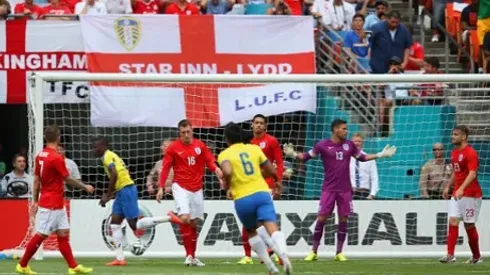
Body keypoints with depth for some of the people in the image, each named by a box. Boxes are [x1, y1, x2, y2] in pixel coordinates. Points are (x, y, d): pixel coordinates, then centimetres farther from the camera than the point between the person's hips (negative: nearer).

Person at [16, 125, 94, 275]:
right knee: (41, 235, -2)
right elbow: (68, 179, -12)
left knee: (63, 234, 8)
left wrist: (35, 200, 15)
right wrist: (85, 187, 2)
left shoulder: (40, 156, 5)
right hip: (51, 205, -9)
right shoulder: (56, 157, -19)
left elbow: (36, 180, 10)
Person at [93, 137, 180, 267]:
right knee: (114, 223, 5)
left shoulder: (108, 156, -8)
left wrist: (107, 196, -14)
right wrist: (110, 195, 18)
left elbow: (114, 175, -20)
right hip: (123, 191, 10)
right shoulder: (111, 156, 22)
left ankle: (168, 218, -8)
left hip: (126, 190, -10)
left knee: (135, 225, -9)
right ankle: (120, 258, 2)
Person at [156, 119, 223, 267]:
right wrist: (161, 187, -7)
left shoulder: (200, 145, 3)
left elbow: (210, 161, 2)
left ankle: (192, 256, 20)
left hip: (197, 189, 4)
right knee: (185, 218, -21)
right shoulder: (173, 147, -4)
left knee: (194, 222, 10)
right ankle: (189, 254, -15)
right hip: (181, 187, -4)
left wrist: (216, 169, -20)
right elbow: (165, 168, -2)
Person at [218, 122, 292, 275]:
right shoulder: (254, 149, 14)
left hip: (243, 199, -1)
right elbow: (272, 172, 14)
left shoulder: (224, 154, 5)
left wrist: (227, 185, 3)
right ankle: (284, 255, -45)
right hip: (262, 193, 1)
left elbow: (227, 172, -18)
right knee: (272, 229, -14)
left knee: (251, 232, 24)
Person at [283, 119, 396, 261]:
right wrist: (294, 154, -19)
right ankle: (314, 252, 2)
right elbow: (307, 156, 0)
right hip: (329, 189, -3)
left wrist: (381, 155, 14)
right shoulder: (323, 145, -5)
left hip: (345, 189, 3)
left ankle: (339, 253, 10)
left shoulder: (349, 145, 5)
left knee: (343, 220, 2)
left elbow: (362, 157, 19)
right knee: (321, 218, -6)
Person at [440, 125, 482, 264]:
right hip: (457, 193, 8)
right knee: (453, 221, -6)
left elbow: (472, 174, -25)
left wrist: (461, 188, -37)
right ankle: (450, 255, -11)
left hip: (470, 194, -8)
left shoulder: (470, 153, -15)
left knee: (469, 225, 0)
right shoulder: (454, 152, 12)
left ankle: (476, 257, 14)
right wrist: (448, 187, 20)